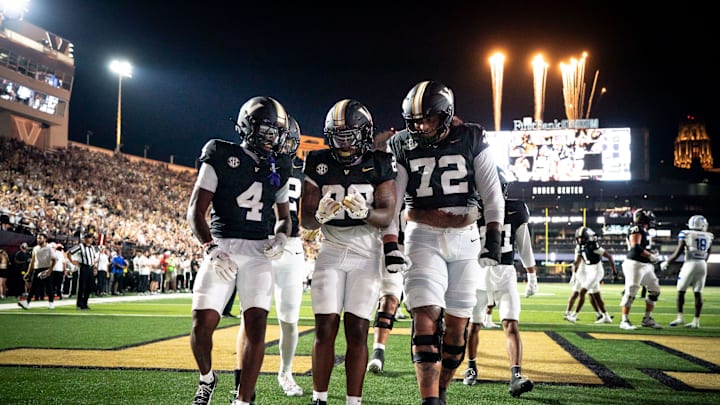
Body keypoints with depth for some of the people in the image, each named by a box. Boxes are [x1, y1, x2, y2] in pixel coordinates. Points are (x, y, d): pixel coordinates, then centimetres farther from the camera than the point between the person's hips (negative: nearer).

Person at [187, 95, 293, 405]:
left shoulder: (277, 171, 12)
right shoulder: (221, 158, -1)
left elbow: (284, 217, 23)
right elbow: (196, 210, -5)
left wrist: (280, 237, 0)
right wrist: (210, 248, -19)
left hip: (258, 252, 3)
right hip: (222, 248, -3)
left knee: (256, 327, -9)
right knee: (203, 324, -9)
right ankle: (207, 378, 23)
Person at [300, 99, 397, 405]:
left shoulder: (378, 165, -3)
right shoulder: (319, 164, 0)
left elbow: (388, 214, -9)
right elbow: (305, 218, -2)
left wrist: (365, 212, -30)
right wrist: (319, 216, -25)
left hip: (366, 255, -1)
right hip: (330, 252, 1)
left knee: (357, 331, -3)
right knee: (325, 328, -2)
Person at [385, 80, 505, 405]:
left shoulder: (471, 140, 1)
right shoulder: (403, 147, 1)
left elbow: (492, 192, 1)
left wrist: (493, 235, -9)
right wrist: (390, 246, -9)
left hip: (465, 239, 2)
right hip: (424, 238, -1)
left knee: (457, 322, 6)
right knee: (426, 317, -15)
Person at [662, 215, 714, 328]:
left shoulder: (686, 234, -7)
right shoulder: (708, 236, 6)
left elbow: (677, 254, -7)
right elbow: (707, 255, 16)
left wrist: (666, 263, 7)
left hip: (690, 263, -4)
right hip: (702, 265, 4)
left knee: (681, 291, 7)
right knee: (698, 293, 6)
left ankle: (680, 317, 3)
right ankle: (696, 321, 6)